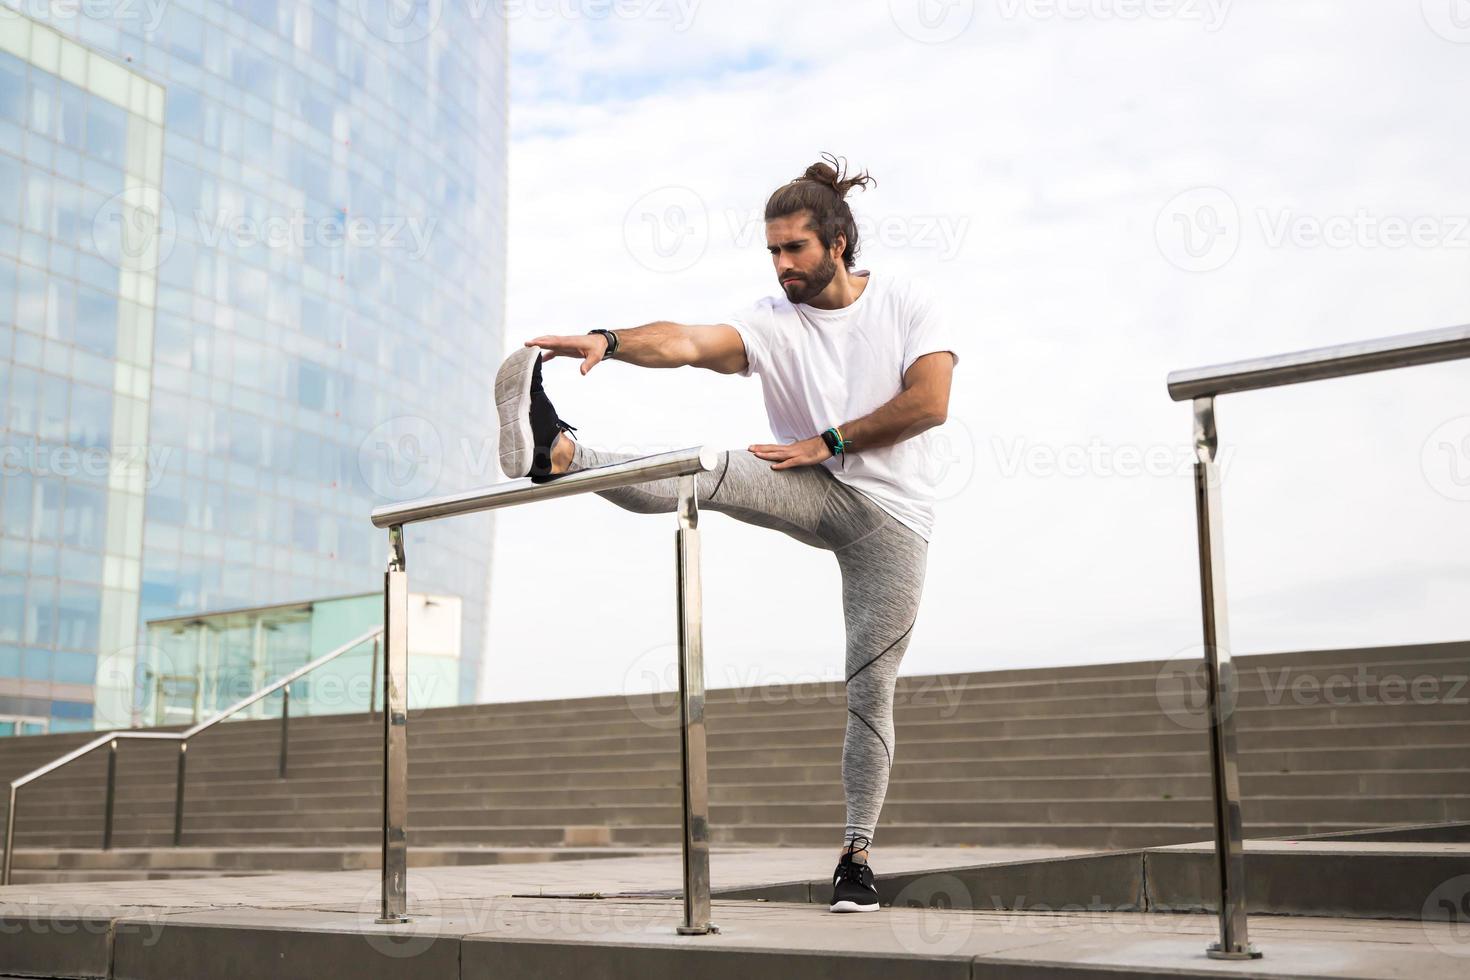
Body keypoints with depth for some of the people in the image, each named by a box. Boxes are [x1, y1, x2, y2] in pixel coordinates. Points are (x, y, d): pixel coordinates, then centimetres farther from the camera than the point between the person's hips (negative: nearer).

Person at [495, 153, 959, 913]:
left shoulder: (907, 306, 0)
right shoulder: (771, 323, 0)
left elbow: (930, 401, -13)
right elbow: (687, 342, -19)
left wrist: (828, 441, -13)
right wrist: (610, 341, -38)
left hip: (893, 513, -1)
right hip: (815, 494, 1)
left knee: (871, 687, 0)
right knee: (713, 473, -27)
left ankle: (857, 851, 9)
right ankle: (558, 452, -43)